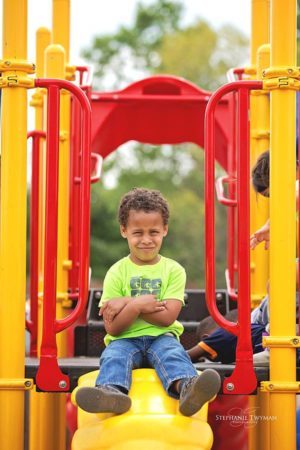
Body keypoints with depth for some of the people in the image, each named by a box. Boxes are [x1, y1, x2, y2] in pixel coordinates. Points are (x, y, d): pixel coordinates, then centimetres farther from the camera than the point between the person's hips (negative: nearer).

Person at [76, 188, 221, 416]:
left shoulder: (173, 270, 5)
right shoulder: (116, 273, 4)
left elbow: (167, 317, -8)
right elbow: (113, 328, -2)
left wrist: (127, 303, -10)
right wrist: (137, 305, -16)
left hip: (161, 337, 0)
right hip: (125, 339, 0)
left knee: (174, 352, -32)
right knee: (114, 355, -32)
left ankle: (186, 388, -65)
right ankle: (111, 391, -64)